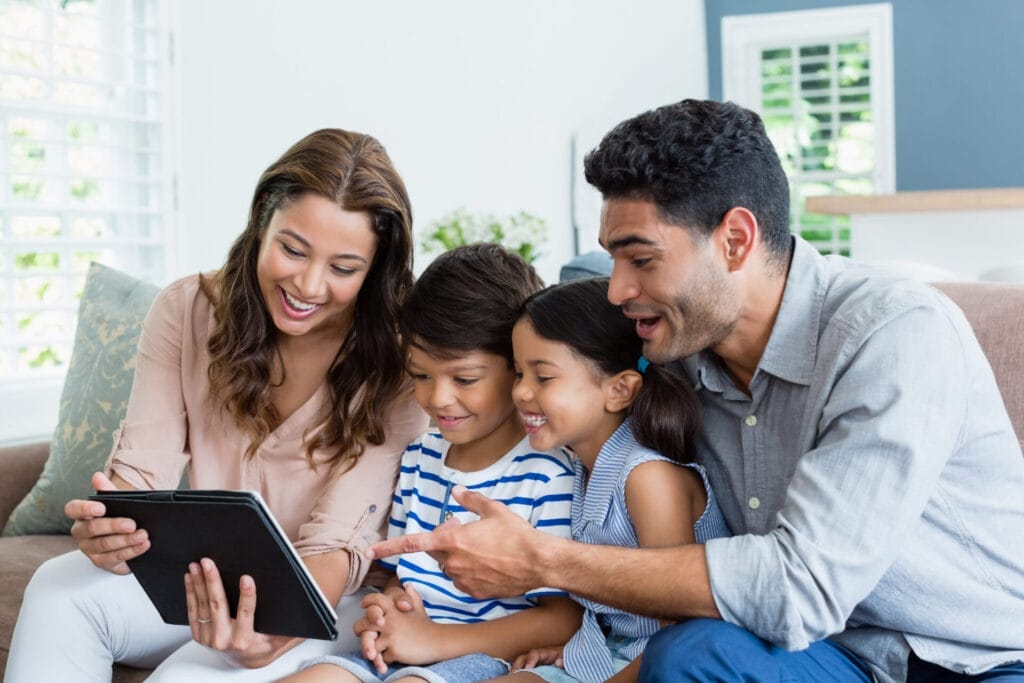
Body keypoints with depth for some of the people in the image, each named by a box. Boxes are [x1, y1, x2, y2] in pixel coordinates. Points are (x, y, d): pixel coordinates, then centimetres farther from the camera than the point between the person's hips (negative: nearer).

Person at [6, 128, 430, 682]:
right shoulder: (188, 310, -7)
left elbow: (336, 543, -21)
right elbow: (142, 470, -9)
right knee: (57, 589, -22)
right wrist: (107, 532, -34)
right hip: (203, 579, 4)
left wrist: (273, 633, -42)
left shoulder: (396, 366, -17)